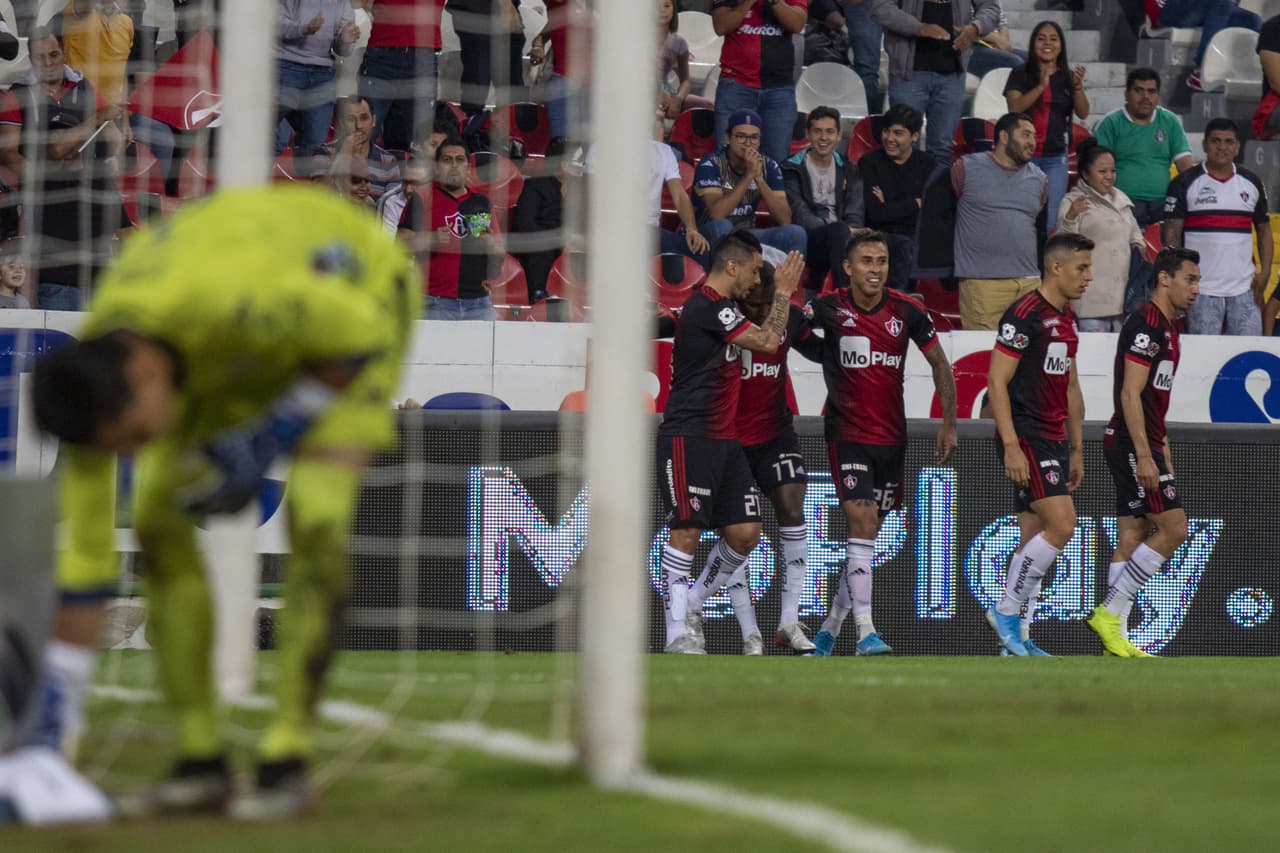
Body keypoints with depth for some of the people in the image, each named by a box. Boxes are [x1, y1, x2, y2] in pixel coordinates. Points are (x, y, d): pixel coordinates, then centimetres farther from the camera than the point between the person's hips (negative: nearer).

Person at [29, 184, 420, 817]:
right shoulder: (94, 385, -26)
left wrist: (269, 442, -28)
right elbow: (85, 555, -18)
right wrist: (54, 702, -17)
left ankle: (286, 762, -16)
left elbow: (361, 331, -27)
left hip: (356, 288, -5)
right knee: (157, 521, -9)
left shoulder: (226, 302, -46)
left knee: (315, 521, -23)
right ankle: (200, 761, -1)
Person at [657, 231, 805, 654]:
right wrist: (782, 292, 2)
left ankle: (693, 609, 16)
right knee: (687, 531, -11)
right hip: (689, 439, -10)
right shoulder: (708, 308, -14)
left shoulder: (718, 306, 17)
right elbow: (768, 342, -10)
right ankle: (677, 632, -11)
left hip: (723, 440, 10)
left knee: (745, 532, 3)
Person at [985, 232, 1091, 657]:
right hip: (1025, 438, -9)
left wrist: (1076, 449, 22)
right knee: (1061, 523, -18)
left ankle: (1017, 637, 10)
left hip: (1053, 442, 9)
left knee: (1034, 539, 7)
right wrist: (1010, 446, -21)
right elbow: (997, 381, -16)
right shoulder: (1025, 314, -13)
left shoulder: (1068, 319, 15)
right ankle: (1007, 609, -8)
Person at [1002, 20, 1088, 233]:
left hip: (1055, 159, 1)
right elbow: (1014, 108, -11)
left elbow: (1083, 113, 0)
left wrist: (1078, 86, -18)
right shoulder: (1020, 74, 3)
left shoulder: (1068, 76, 8)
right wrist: (1041, 86, -24)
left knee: (1050, 223, -5)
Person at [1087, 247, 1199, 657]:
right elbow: (1130, 393, -20)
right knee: (1173, 527, -12)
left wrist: (1161, 447, 23)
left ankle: (1116, 638, 6)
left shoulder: (1165, 327, 17)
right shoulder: (1146, 324, -14)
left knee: (1131, 538, 7)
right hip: (1131, 444, -10)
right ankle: (1110, 613, -9)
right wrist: (1145, 455, -23)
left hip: (1142, 446, 10)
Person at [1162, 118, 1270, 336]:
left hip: (1244, 288, 3)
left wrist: (1264, 271, 4)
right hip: (1202, 290, -3)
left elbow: (1264, 229, 18)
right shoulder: (1185, 184, 1)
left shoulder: (1252, 183, 13)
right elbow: (1171, 232, -3)